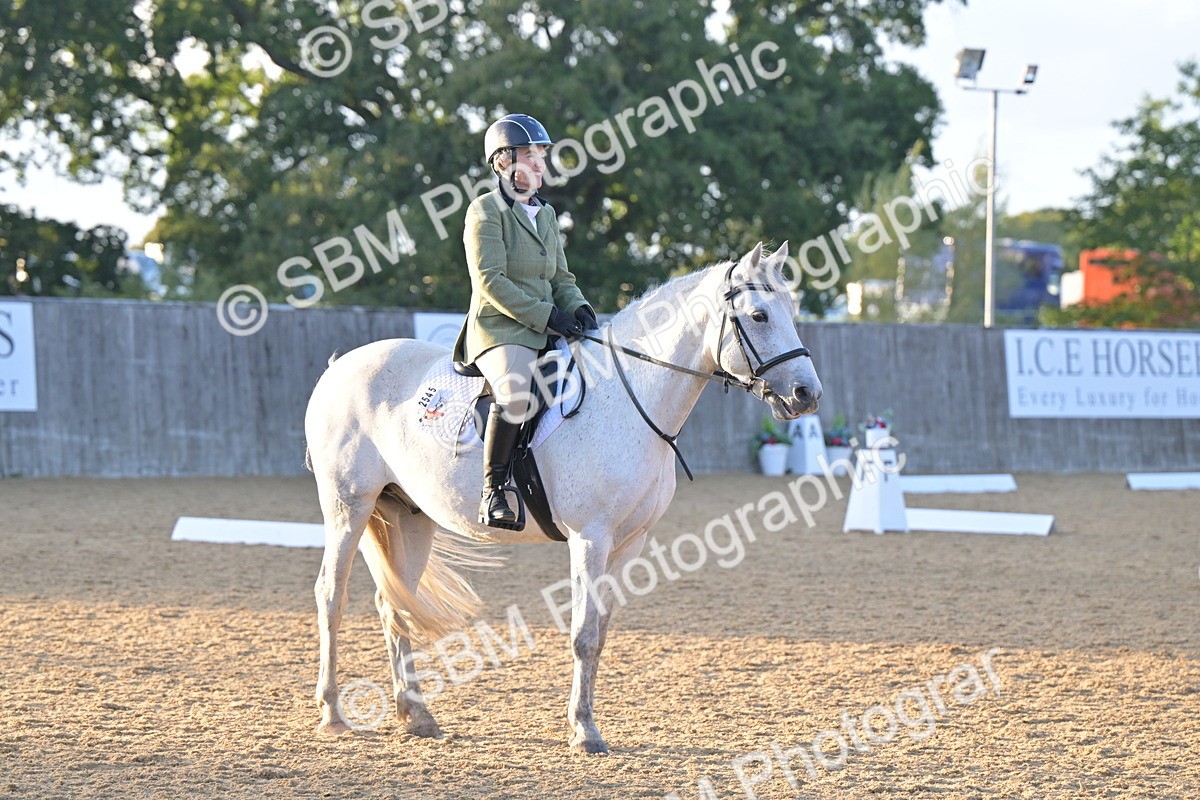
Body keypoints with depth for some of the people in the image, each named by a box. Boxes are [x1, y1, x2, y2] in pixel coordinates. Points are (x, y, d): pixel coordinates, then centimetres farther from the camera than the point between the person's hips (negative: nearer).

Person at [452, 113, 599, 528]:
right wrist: (544, 315, -19)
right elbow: (490, 281, -13)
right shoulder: (486, 210, -4)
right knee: (515, 392, -36)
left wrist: (578, 308, -1)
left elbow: (560, 277, 21)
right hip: (499, 329, -8)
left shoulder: (546, 213, 19)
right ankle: (493, 490, -26)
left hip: (547, 331, 8)